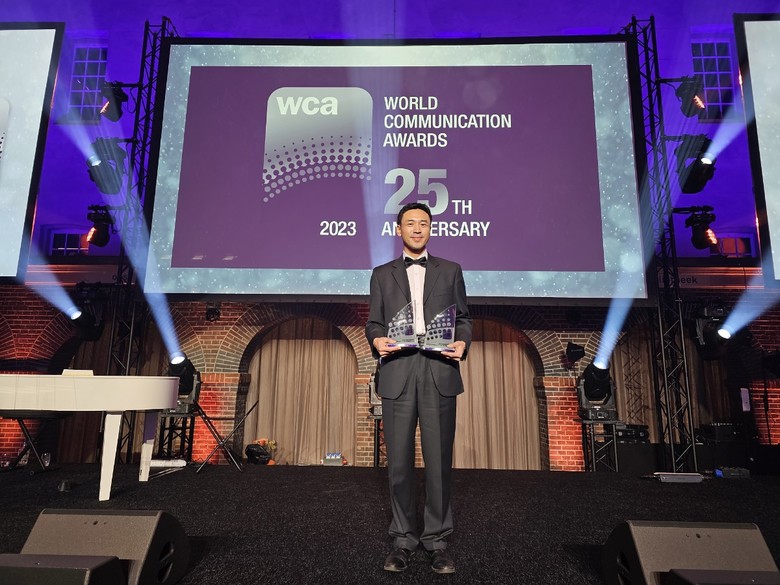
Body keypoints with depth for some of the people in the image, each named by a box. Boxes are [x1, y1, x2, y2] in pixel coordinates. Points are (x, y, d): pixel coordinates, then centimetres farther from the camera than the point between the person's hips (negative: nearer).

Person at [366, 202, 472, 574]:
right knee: (399, 462, 5)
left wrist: (462, 342, -9)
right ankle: (403, 539, 20)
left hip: (439, 375, 0)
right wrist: (376, 341, -10)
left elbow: (463, 318, 11)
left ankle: (437, 540, 19)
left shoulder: (450, 271, 15)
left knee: (439, 461, 4)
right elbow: (373, 322, 11)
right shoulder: (382, 274, 15)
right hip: (397, 375, 0)